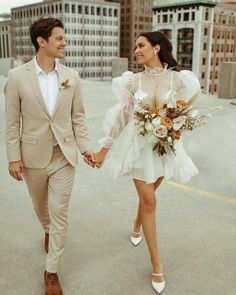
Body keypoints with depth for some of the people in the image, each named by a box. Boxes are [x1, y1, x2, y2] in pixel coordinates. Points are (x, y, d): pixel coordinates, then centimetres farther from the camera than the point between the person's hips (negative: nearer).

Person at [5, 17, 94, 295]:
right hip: (34, 156, 0)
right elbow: (12, 122, -5)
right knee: (41, 206, 21)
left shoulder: (71, 76, -2)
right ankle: (48, 231, 56)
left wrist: (85, 146, -3)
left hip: (64, 156, 1)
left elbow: (77, 117, 4)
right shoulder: (17, 76, -9)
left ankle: (51, 270, 17)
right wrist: (14, 157, -6)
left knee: (60, 212, 2)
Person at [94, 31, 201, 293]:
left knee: (147, 195, 17)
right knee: (149, 201, -1)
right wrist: (104, 148, 0)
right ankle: (156, 263, 11)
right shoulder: (133, 80, -3)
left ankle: (137, 227, 51)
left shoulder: (177, 79, -5)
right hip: (138, 144, -1)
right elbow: (122, 115, 0)